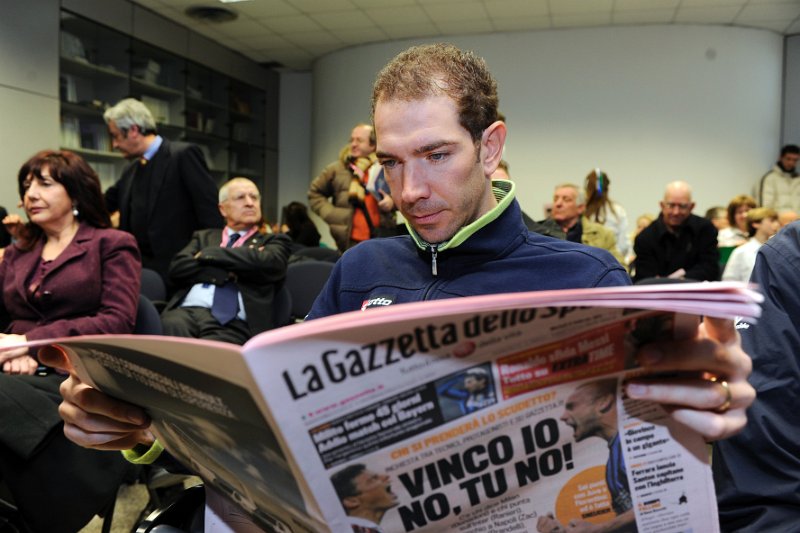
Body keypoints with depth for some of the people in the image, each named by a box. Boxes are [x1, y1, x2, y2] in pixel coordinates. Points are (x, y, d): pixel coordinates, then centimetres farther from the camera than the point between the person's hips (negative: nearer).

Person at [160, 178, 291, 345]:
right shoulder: (203, 237, 27)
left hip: (233, 322, -3)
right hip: (187, 311, 3)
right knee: (172, 327, -34)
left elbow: (267, 263, -4)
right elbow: (177, 269, 10)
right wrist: (227, 273, -1)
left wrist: (208, 253, 4)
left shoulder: (272, 241, 20)